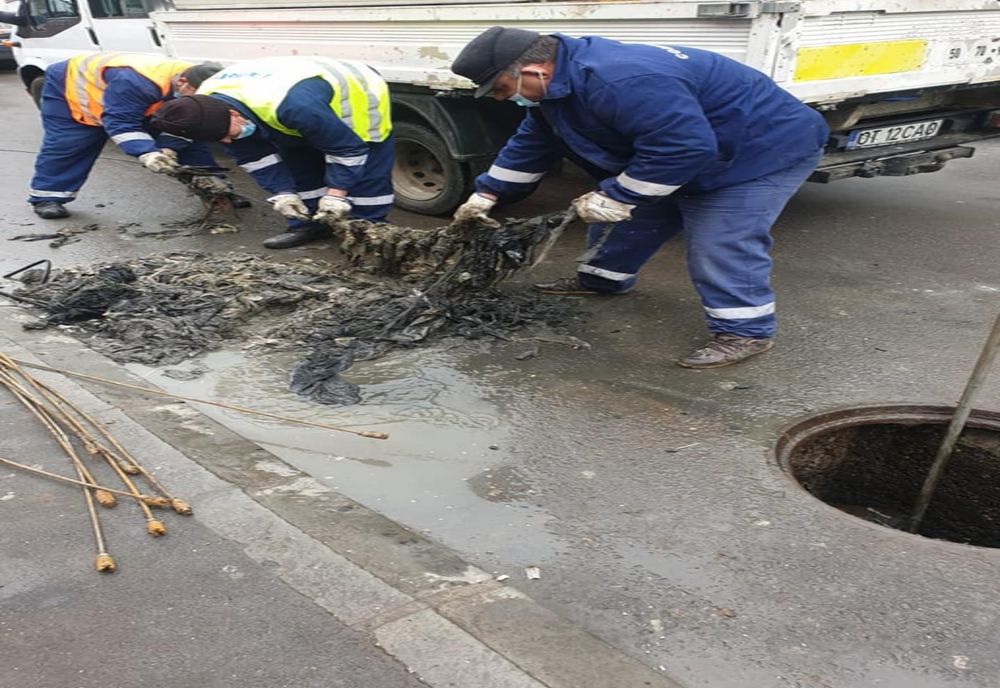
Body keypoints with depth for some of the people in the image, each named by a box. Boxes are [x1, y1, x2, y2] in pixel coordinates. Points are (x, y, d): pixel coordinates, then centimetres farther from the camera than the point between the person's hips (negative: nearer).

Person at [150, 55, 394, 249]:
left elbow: (346, 149, -34)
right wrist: (283, 192, -16)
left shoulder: (292, 107, -48)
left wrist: (335, 194, -31)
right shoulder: (206, 108, -20)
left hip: (359, 96, -7)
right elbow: (253, 155, -8)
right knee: (298, 168, 9)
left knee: (366, 177, -7)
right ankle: (309, 225, 19)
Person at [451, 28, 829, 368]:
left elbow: (686, 147, -39)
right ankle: (601, 278, 36)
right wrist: (486, 193, 11)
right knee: (631, 218, 17)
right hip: (689, 153, 10)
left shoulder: (619, 81, -38)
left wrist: (615, 197, -31)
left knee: (721, 246, -16)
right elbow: (531, 142, 12)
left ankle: (746, 330, -1)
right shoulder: (560, 81, -2)